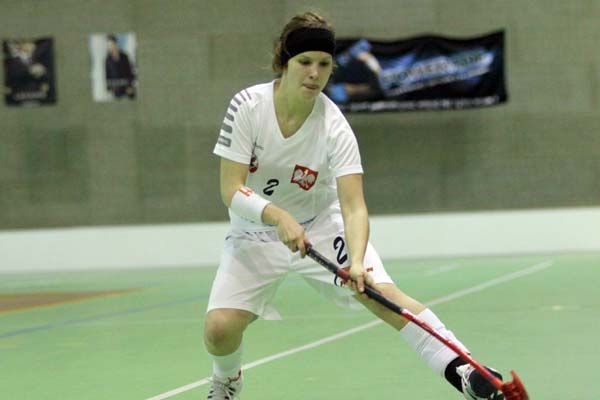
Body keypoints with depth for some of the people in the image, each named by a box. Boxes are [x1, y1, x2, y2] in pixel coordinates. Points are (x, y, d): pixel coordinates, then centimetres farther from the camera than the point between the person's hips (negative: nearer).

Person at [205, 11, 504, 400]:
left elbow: (353, 206, -27)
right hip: (255, 232, 1)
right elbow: (231, 190, -21)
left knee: (379, 291, -24)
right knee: (219, 329, -15)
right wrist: (278, 216, -39)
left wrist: (356, 261, -44)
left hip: (321, 225, 0)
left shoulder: (334, 127, -20)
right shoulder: (247, 105, -20)